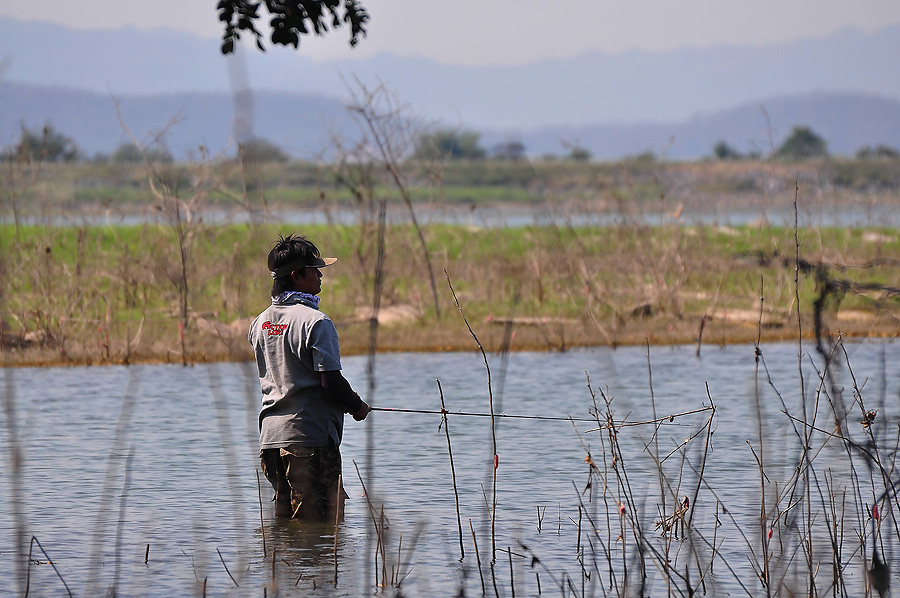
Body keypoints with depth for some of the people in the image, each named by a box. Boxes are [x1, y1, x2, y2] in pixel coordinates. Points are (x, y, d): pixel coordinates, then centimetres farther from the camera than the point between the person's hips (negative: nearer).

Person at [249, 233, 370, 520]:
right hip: (310, 437, -8)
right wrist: (357, 407, 2)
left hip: (271, 439, 8)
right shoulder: (315, 322, -14)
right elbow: (331, 381, -18)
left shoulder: (260, 322, 11)